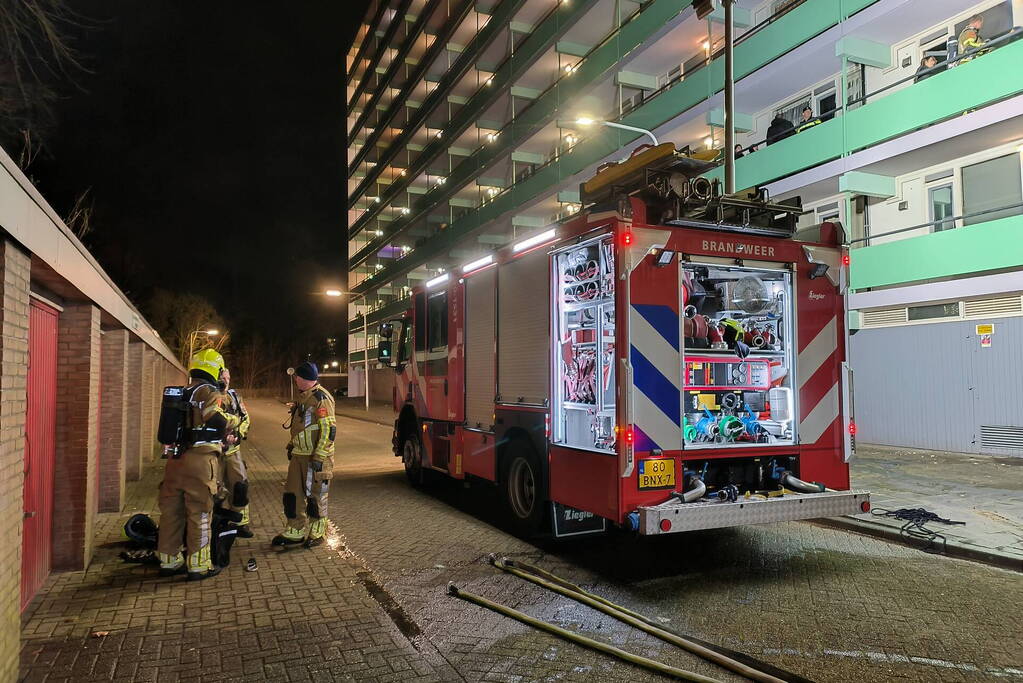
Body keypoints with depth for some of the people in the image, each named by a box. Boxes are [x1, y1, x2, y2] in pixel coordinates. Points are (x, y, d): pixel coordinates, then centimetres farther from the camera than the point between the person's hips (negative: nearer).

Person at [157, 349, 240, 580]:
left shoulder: (181, 394, 16)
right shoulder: (210, 393, -8)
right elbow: (218, 420, -23)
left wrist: (222, 437, 22)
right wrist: (234, 420, -1)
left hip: (175, 459, 7)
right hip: (200, 459, -7)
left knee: (171, 511, 15)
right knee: (199, 513, 2)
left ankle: (169, 560, 27)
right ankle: (198, 565, 9)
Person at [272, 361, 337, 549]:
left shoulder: (321, 398, -16)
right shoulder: (304, 397, 15)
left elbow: (329, 430, -21)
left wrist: (318, 456, -22)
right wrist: (291, 446, 21)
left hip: (316, 457, -9)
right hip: (299, 455, 9)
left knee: (316, 496, 2)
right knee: (293, 494, 12)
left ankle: (317, 533, 16)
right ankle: (294, 532, 23)